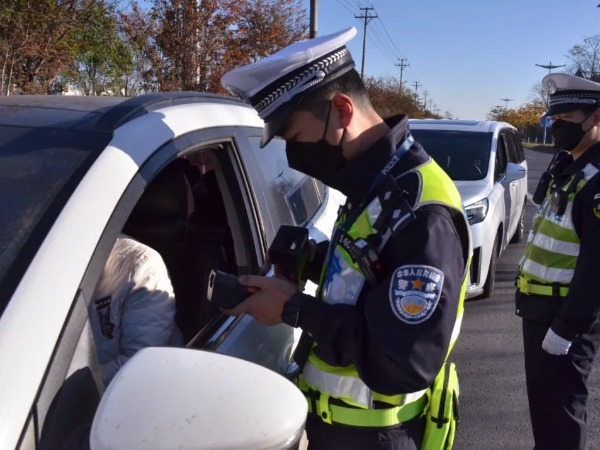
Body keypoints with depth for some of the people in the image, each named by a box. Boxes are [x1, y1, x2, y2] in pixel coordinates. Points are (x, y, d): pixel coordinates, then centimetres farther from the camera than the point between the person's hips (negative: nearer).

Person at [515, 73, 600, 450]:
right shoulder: (567, 165, 10)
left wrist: (567, 328, -23)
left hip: (566, 314, -9)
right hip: (539, 305, 9)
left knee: (558, 406, 2)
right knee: (542, 396, 21)